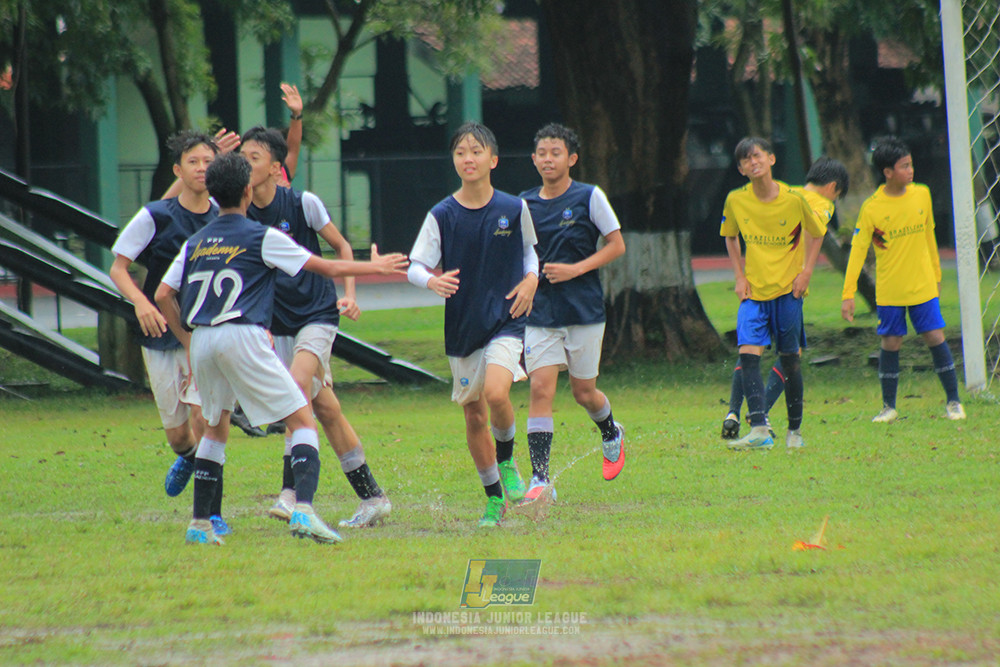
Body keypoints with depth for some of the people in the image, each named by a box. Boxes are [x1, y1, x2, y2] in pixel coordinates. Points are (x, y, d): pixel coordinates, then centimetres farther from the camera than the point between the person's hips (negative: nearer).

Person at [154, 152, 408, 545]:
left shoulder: (195, 243, 16)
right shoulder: (261, 237, 2)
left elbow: (163, 296, 14)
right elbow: (327, 268, 5)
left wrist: (187, 340, 24)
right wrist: (375, 267, 19)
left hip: (201, 340, 6)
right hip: (242, 336, -6)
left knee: (215, 428, 24)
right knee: (302, 421, -2)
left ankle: (199, 524, 20)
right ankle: (303, 509, -22)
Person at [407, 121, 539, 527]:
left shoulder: (514, 210, -1)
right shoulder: (442, 215, -4)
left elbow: (528, 250, 17)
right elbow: (414, 267, -5)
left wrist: (531, 279, -3)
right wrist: (432, 281, -27)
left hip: (506, 321, -2)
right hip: (462, 326, 2)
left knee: (496, 393, -26)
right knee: (474, 416, 7)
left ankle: (507, 459, 3)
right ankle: (495, 498, 24)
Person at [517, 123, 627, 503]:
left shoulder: (589, 198, -4)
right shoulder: (525, 204, 5)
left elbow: (616, 246, -2)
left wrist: (575, 269, -13)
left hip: (585, 311, -2)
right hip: (541, 312, 2)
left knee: (583, 391, 6)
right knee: (540, 388, -10)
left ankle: (612, 435, 41)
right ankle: (540, 478, -11)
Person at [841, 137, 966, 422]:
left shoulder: (921, 195, 1)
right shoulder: (872, 208, -10)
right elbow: (858, 250, -9)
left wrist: (936, 275, 19)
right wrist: (848, 294, -13)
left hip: (923, 287, 2)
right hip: (889, 291, -2)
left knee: (936, 338, 0)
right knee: (891, 343, 2)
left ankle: (953, 401, 10)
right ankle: (889, 407, 14)